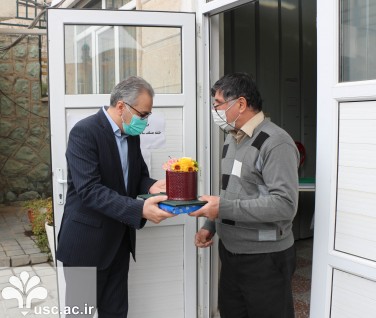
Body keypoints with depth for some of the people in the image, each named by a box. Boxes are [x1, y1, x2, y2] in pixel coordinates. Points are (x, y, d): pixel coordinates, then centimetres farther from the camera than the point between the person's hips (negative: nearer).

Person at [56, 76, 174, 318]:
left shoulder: (132, 134, 6)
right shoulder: (84, 132, -19)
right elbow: (89, 190, -28)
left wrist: (151, 186, -9)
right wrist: (140, 209, -36)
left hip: (118, 240, 7)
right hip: (87, 241, -7)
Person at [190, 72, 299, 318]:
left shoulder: (275, 143, -17)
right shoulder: (231, 139, 10)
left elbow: (285, 205, -26)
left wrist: (223, 208, -25)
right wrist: (210, 227, 6)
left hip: (265, 259, -7)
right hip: (230, 252, 8)